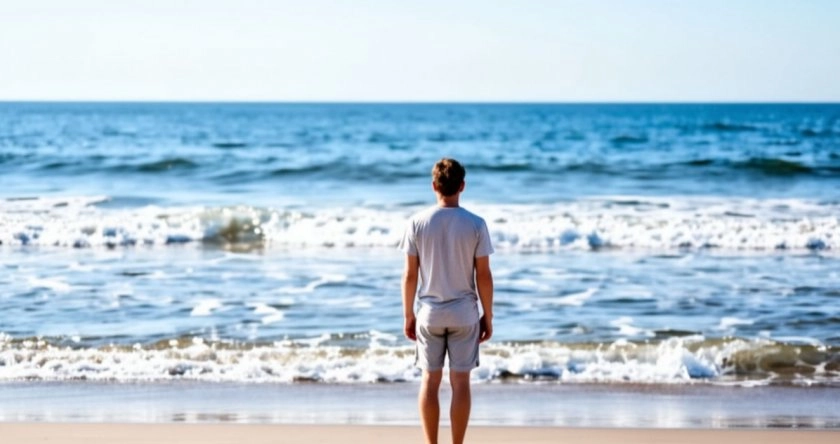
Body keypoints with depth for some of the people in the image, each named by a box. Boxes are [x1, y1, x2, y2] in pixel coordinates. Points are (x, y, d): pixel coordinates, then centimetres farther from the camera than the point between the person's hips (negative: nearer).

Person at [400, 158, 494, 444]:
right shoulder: (475, 225, -8)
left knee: (430, 381, 8)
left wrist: (408, 315, 6)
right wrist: (488, 315, 5)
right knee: (460, 381, 5)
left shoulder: (417, 223, -6)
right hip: (464, 313, -1)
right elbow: (483, 275, -6)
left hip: (429, 313, 1)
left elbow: (410, 275, -4)